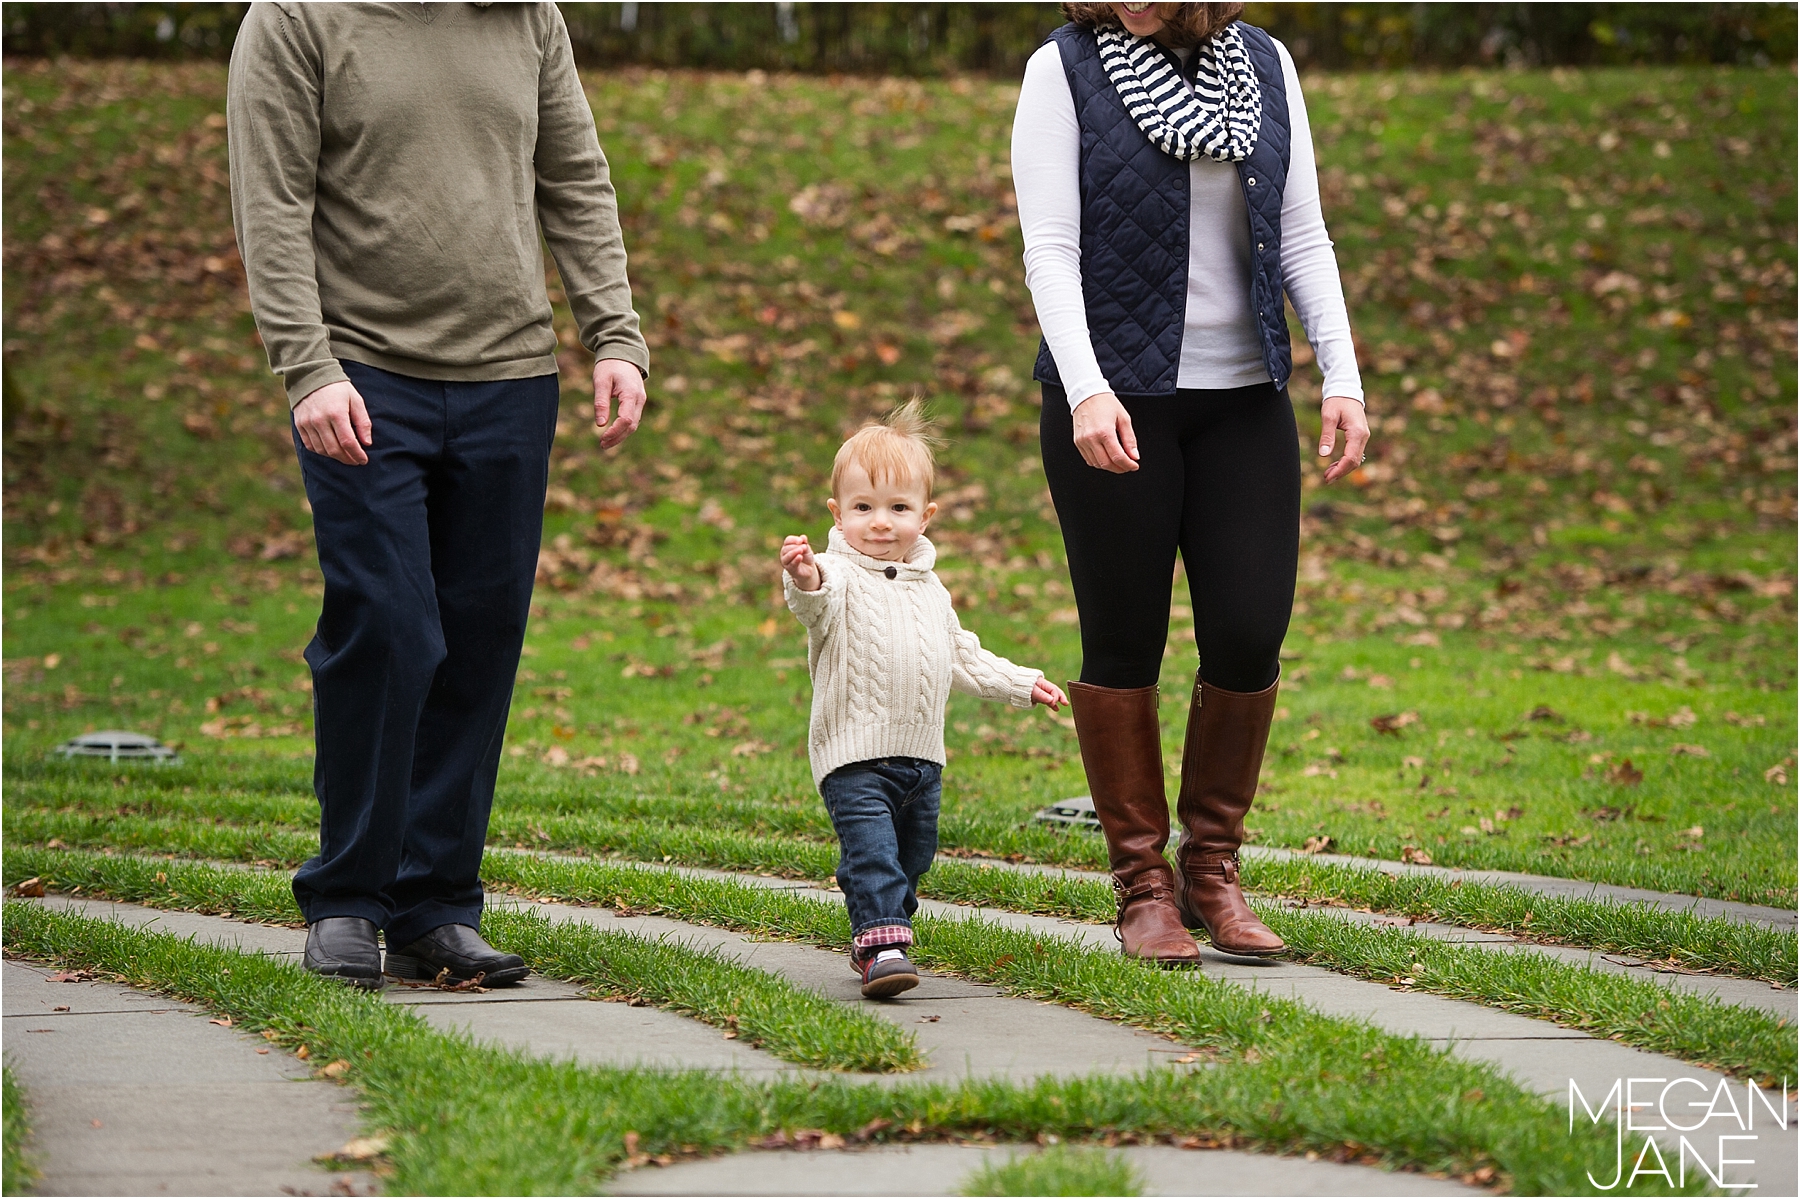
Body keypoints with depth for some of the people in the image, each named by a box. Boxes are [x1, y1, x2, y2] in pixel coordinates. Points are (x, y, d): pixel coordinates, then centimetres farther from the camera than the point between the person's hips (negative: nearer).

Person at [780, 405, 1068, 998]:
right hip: (855, 753, -7)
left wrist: (1021, 683, 29)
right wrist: (805, 581, -58)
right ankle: (882, 945, -24)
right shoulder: (841, 574, -9)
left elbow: (960, 656, 29)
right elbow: (819, 602, -35)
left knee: (912, 859, 14)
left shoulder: (929, 587, 15)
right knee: (871, 850, -19)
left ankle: (870, 940, 30)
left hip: (922, 756, 7)